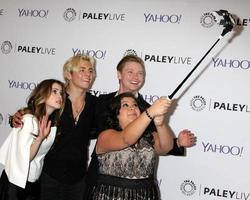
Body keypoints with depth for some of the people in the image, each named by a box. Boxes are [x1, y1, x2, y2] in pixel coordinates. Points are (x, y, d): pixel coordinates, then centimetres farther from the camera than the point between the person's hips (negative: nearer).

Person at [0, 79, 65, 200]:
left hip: (33, 183, 7)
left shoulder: (53, 123, 4)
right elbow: (24, 158, -23)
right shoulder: (29, 119, -19)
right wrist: (40, 138, -34)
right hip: (15, 183, -7)